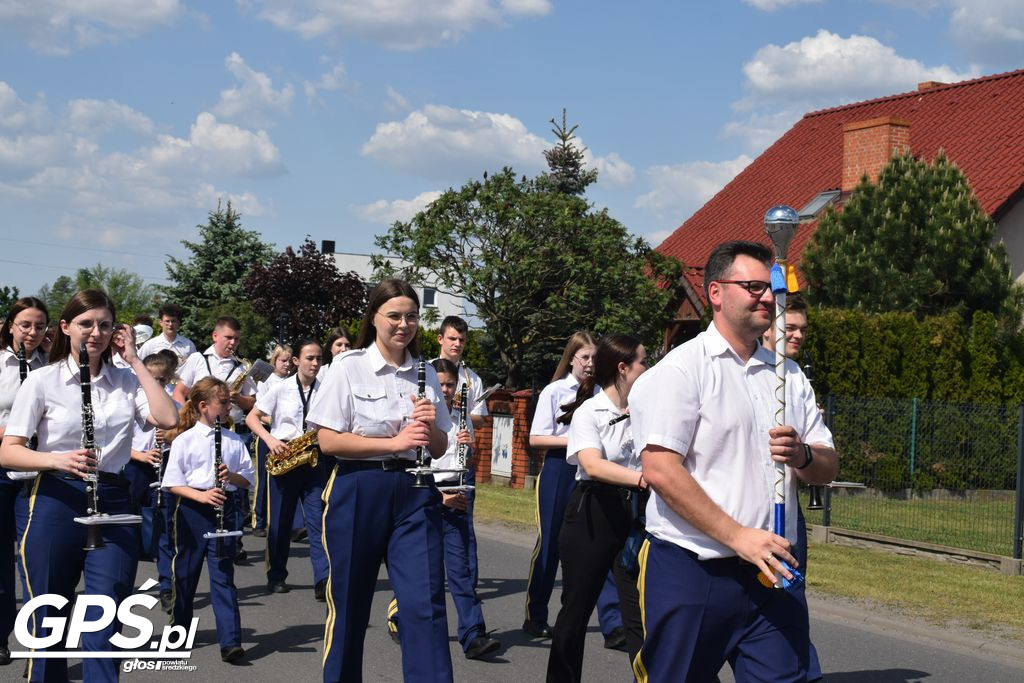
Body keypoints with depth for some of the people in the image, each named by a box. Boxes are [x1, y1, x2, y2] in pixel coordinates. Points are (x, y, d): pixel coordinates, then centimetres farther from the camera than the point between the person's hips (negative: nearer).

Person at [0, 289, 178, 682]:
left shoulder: (127, 380, 8)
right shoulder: (43, 381, -1)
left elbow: (168, 419, -8)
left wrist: (135, 361, -4)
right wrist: (57, 461, -24)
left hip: (113, 504, 2)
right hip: (56, 505, -2)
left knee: (103, 631, -3)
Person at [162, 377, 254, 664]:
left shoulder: (234, 441, 6)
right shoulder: (184, 440, -3)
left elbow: (247, 479, 10)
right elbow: (173, 483, -5)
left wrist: (232, 476, -12)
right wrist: (201, 496, -20)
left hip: (223, 510, 1)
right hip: (192, 510, -1)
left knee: (223, 575, -5)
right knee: (186, 572, 11)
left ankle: (230, 641, -11)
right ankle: (180, 627, 32)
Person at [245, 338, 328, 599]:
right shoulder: (281, 389, 0)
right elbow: (252, 417, 3)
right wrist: (269, 439, -13)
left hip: (314, 460, 1)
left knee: (318, 520, -9)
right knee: (280, 521, 6)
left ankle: (323, 581, -14)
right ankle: (276, 576, 21)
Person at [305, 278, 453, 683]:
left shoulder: (426, 375, 9)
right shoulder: (348, 368, -4)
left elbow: (440, 449, 13)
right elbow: (327, 441, -11)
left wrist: (430, 429, -10)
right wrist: (394, 442, -16)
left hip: (415, 491, 3)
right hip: (358, 492, -3)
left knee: (426, 603, -4)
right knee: (349, 602, 7)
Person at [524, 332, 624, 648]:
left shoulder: (599, 393, 8)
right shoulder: (554, 391, -1)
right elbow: (536, 439, -6)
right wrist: (573, 441, -17)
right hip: (560, 471, -2)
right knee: (550, 543, 6)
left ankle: (612, 624, -12)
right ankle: (535, 617, 22)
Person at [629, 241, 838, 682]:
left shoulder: (789, 376, 16)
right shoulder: (681, 369, -5)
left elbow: (827, 468, 17)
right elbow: (660, 470, -16)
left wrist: (802, 456, -8)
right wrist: (738, 537, -19)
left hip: (771, 571, 5)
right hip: (689, 572, -5)